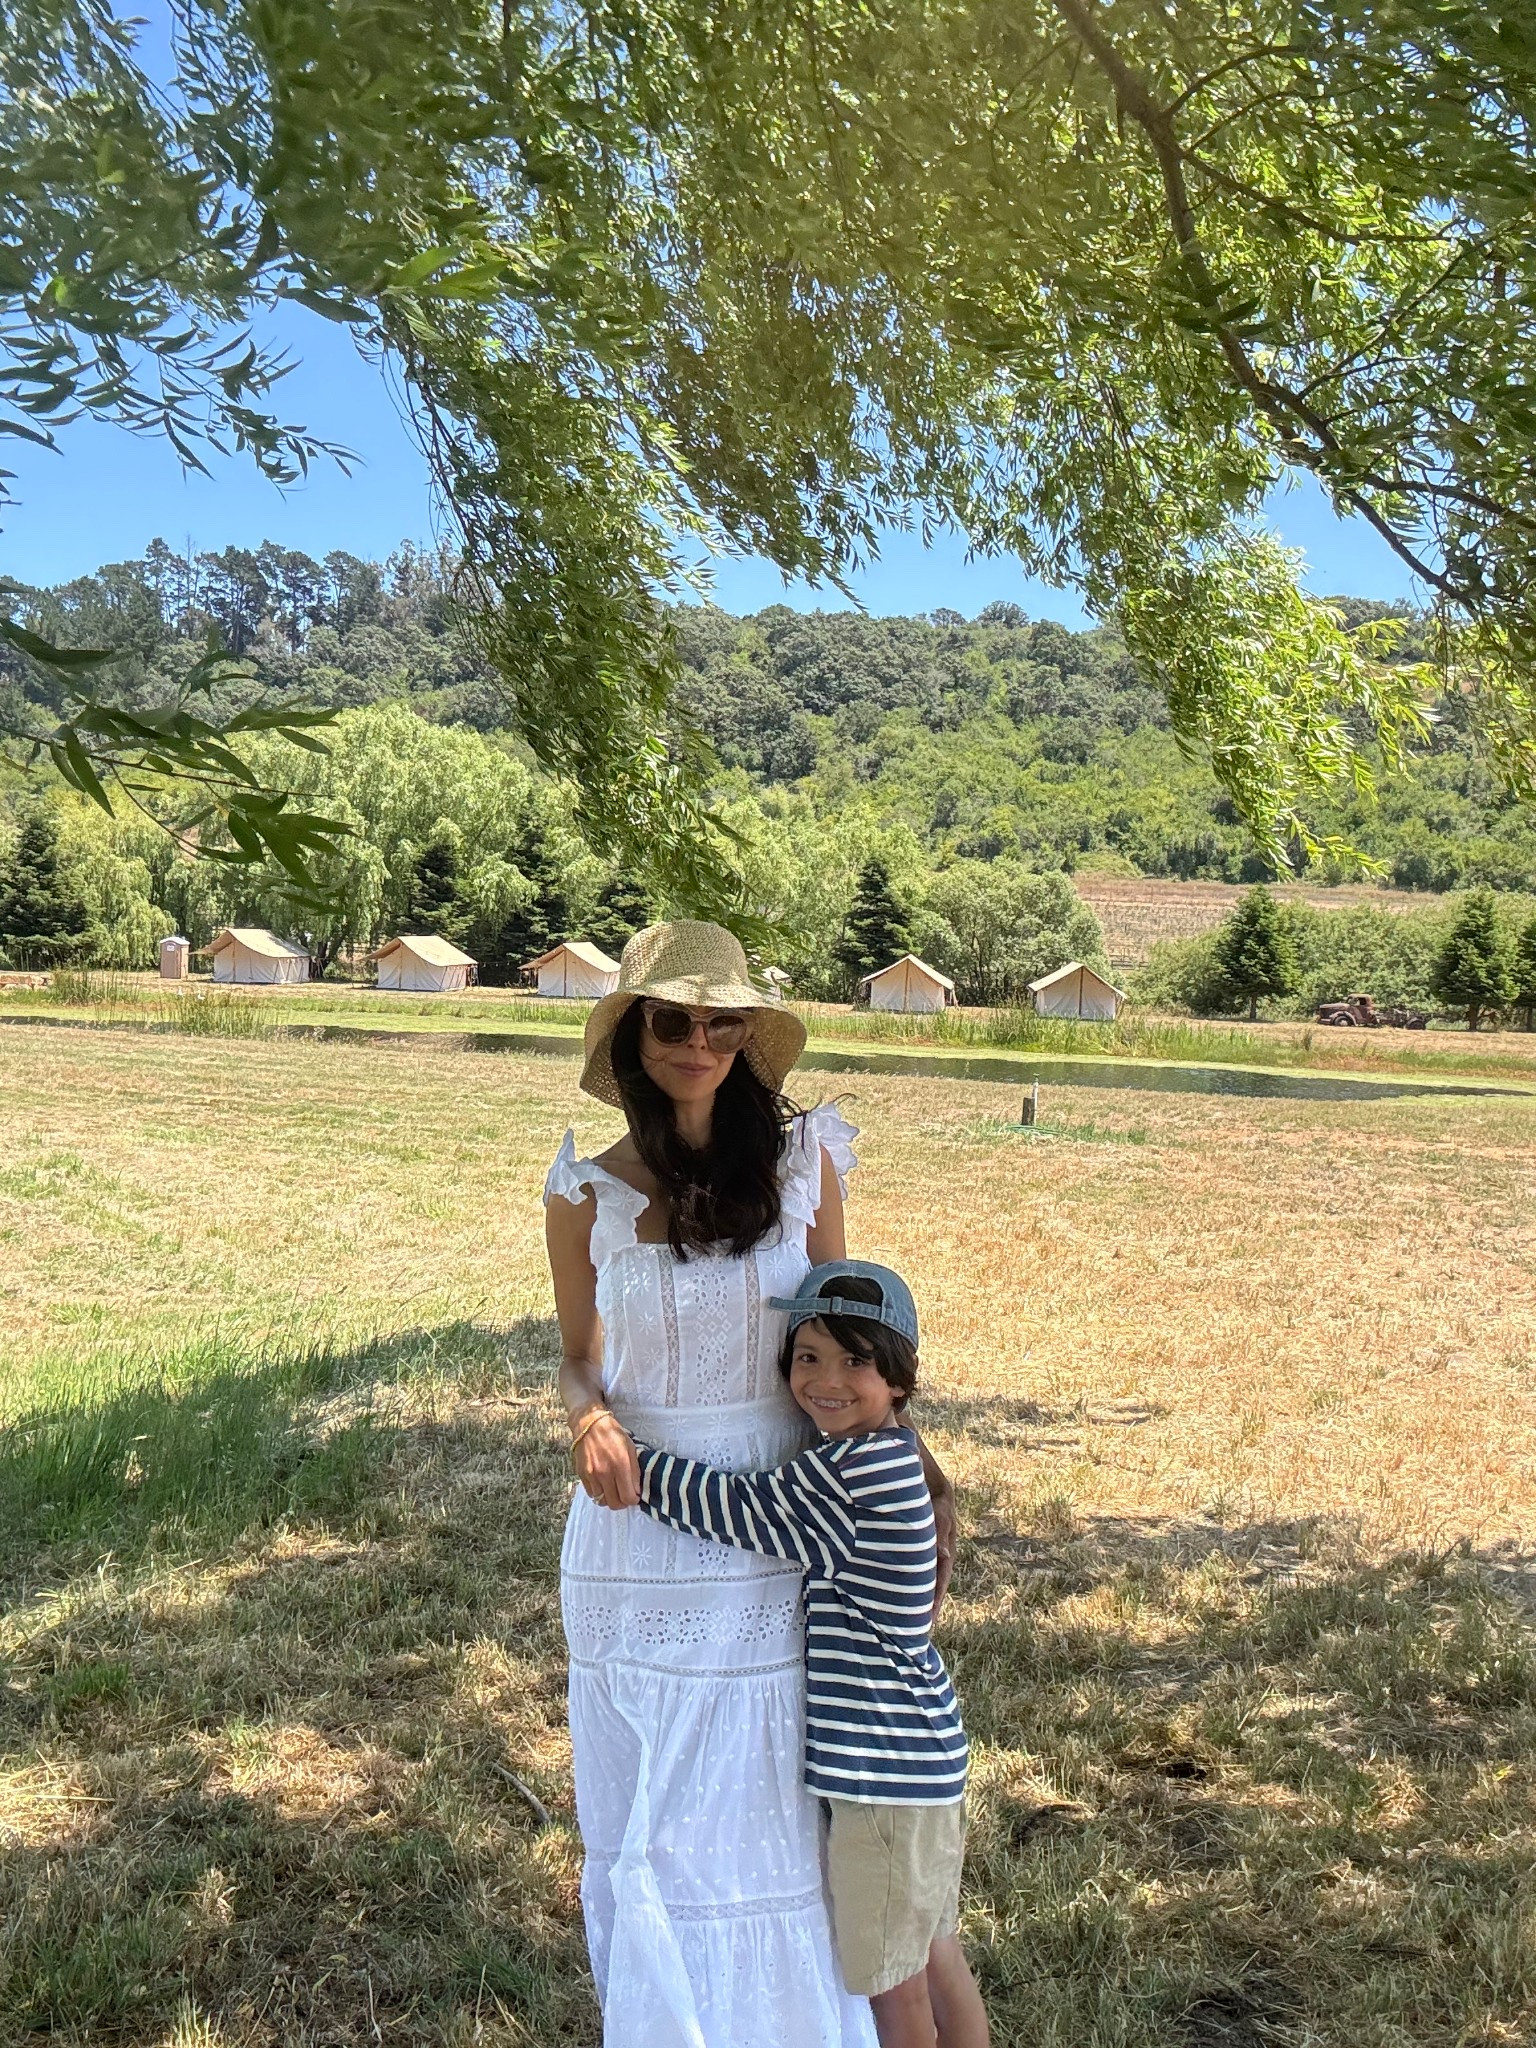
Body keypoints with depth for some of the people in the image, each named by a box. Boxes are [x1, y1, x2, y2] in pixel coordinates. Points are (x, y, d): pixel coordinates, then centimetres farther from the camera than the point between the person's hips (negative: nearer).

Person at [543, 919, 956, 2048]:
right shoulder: (588, 1194, -4)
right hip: (643, 1525, 0)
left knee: (778, 1800, 12)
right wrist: (589, 1420, -16)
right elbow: (579, 1362, 5)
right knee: (650, 1809, 14)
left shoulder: (802, 1160, -3)